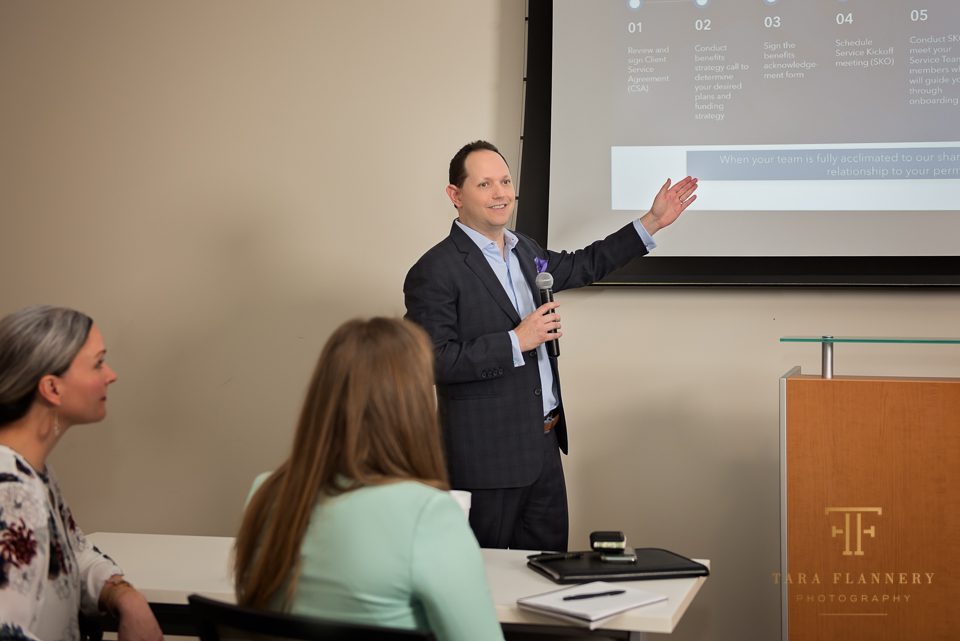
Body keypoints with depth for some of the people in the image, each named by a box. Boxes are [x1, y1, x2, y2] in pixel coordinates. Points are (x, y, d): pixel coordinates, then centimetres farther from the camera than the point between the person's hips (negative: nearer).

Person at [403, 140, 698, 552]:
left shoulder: (524, 251, 11)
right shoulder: (435, 272, -15)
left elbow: (580, 266, 26)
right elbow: (433, 360, -22)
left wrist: (652, 222, 23)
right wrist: (516, 342, -21)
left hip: (544, 445, 8)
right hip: (488, 456, -8)